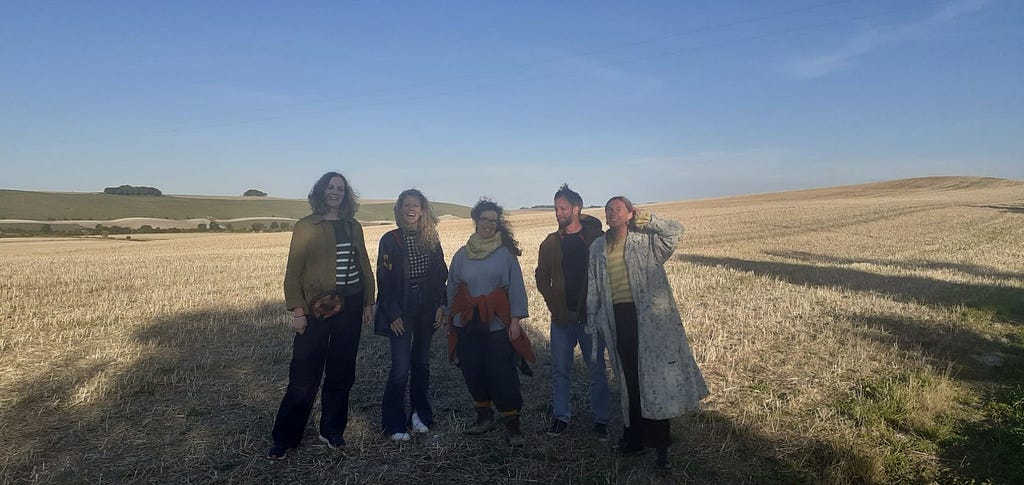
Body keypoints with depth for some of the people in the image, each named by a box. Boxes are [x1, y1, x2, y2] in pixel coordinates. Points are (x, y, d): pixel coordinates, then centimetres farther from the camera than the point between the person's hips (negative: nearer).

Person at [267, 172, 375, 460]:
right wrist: (297, 311, -10)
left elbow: (364, 266, 13)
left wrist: (369, 303, 10)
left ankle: (332, 431, 27)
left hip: (350, 307, 4)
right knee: (304, 376, 1)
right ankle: (284, 439, 17)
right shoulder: (306, 226, -3)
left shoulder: (353, 226, 9)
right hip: (317, 308, -4)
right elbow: (293, 271, -5)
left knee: (341, 372, 11)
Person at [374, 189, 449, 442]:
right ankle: (394, 423, 9)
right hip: (400, 310, -4)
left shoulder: (431, 239, 6)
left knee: (422, 363, 12)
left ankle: (420, 414, 27)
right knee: (401, 367, -5)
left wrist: (441, 305, 0)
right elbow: (384, 280, -8)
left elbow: (441, 274, 8)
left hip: (426, 309, 4)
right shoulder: (390, 240, -5)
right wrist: (393, 314, -12)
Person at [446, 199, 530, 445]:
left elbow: (516, 287, -2)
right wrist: (451, 318, 14)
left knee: (502, 375, -5)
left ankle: (512, 424, 6)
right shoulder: (462, 254, 7)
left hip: (497, 323, -3)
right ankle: (484, 417, 29)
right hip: (467, 324, 4)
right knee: (473, 372, 11)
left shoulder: (506, 253, -2)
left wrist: (515, 320, -7)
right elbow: (452, 287, 13)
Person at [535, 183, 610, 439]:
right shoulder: (551, 242, 6)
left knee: (597, 369, 5)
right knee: (560, 369, 8)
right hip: (562, 317, 3)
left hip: (591, 315, -3)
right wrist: (555, 305, -1)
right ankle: (561, 416, 21)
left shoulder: (597, 237, -3)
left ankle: (600, 420, 17)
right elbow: (542, 277, 10)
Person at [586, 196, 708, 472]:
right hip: (617, 317, 4)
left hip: (647, 316, -4)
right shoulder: (598, 248, 11)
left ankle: (660, 446, 7)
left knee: (653, 377, -2)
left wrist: (643, 219, -8)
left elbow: (676, 230, -14)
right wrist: (593, 320, 11)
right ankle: (635, 437, 25)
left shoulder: (645, 241, 0)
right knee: (630, 378, 12)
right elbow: (592, 287, 13)